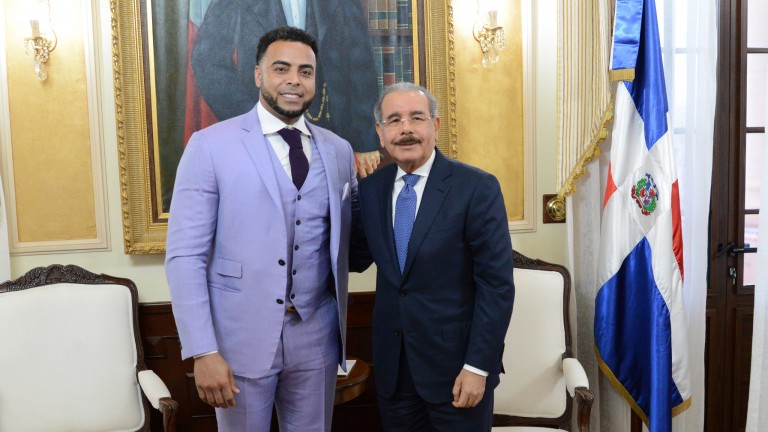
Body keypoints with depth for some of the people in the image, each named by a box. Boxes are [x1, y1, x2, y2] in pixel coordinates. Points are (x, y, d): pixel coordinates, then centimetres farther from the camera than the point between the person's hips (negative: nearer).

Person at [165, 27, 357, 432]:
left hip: (316, 334, 3)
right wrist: (203, 351, -15)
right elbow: (185, 255, -10)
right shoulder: (211, 145, -7)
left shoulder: (339, 151, 5)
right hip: (241, 336, -3)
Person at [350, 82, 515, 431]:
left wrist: (478, 366, -14)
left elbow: (497, 284, -12)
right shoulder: (370, 188, 3)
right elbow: (356, 259, 10)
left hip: (456, 364, -4)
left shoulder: (477, 187, -12)